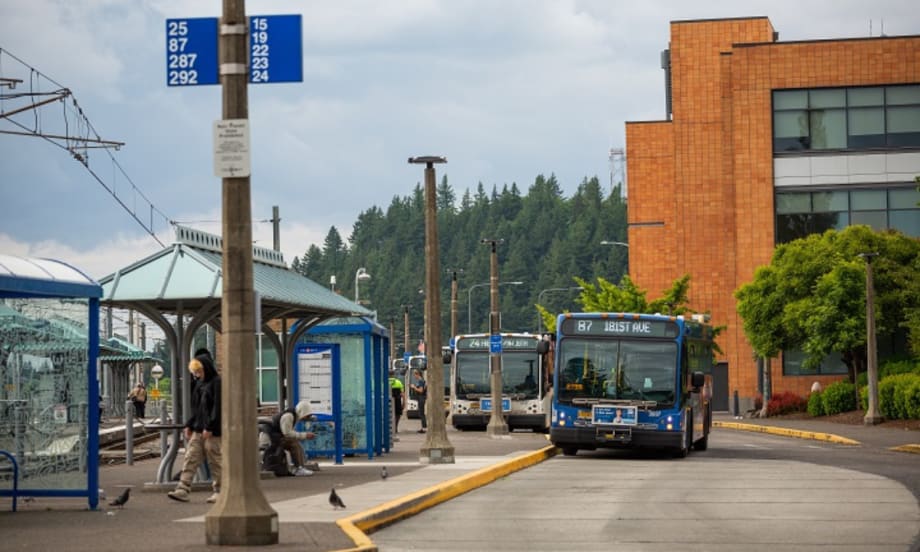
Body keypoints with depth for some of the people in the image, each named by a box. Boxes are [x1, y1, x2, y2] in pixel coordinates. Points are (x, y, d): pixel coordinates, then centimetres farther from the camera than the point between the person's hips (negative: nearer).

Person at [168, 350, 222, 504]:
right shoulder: (199, 383, 15)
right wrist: (189, 425, 12)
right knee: (190, 459, 1)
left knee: (215, 461, -1)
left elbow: (217, 407, -14)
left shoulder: (217, 383, -9)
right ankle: (183, 490, -3)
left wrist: (209, 428, -18)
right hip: (198, 430, 8)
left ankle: (219, 491, 8)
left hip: (212, 430, -8)